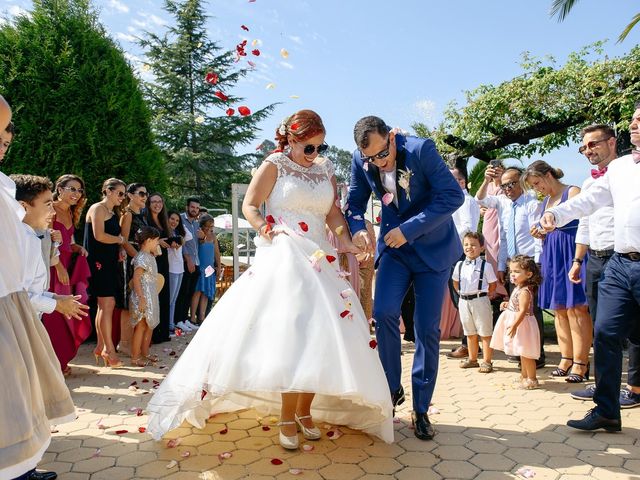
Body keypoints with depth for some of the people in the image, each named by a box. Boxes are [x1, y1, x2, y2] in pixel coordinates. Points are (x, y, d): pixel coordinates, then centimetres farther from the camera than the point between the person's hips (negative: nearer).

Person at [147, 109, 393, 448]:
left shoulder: (325, 169, 15)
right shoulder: (274, 165, 2)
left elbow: (333, 213, 10)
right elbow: (249, 206, 0)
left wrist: (346, 242, -8)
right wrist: (267, 230, -20)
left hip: (319, 261, 5)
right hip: (281, 259, -5)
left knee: (319, 336, 2)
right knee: (289, 335, -11)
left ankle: (305, 411, 18)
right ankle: (287, 418, 2)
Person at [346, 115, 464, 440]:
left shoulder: (421, 149, -20)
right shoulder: (360, 161, -8)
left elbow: (453, 195, -20)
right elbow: (356, 202, 4)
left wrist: (409, 229, -27)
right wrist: (357, 227, -19)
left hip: (432, 247, -2)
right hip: (394, 245, 3)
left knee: (427, 329, -1)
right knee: (383, 312, -16)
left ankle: (421, 409, 13)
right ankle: (392, 389, 8)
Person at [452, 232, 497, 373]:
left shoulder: (486, 265, -7)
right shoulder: (459, 265, 5)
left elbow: (493, 284, 0)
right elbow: (455, 282, 17)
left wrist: (485, 295, -4)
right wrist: (462, 293, 8)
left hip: (480, 300, -4)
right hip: (464, 301, 5)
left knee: (485, 333, 2)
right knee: (470, 333, 17)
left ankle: (487, 362, 11)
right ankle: (472, 359, 29)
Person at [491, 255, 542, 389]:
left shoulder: (524, 291, -22)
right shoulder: (518, 288, 9)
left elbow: (523, 311, -28)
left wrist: (514, 325, -32)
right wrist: (507, 304, 12)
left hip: (522, 324, -10)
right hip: (518, 324, 10)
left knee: (526, 353, -1)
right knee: (523, 353, 20)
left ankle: (532, 380, 10)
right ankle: (524, 377, 32)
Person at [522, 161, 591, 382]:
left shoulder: (572, 192, -5)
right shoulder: (545, 201, 18)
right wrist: (540, 233, 3)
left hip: (571, 253, -7)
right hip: (551, 256, 8)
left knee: (576, 308, -7)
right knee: (559, 310, 8)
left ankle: (580, 362, -2)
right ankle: (566, 358, 15)